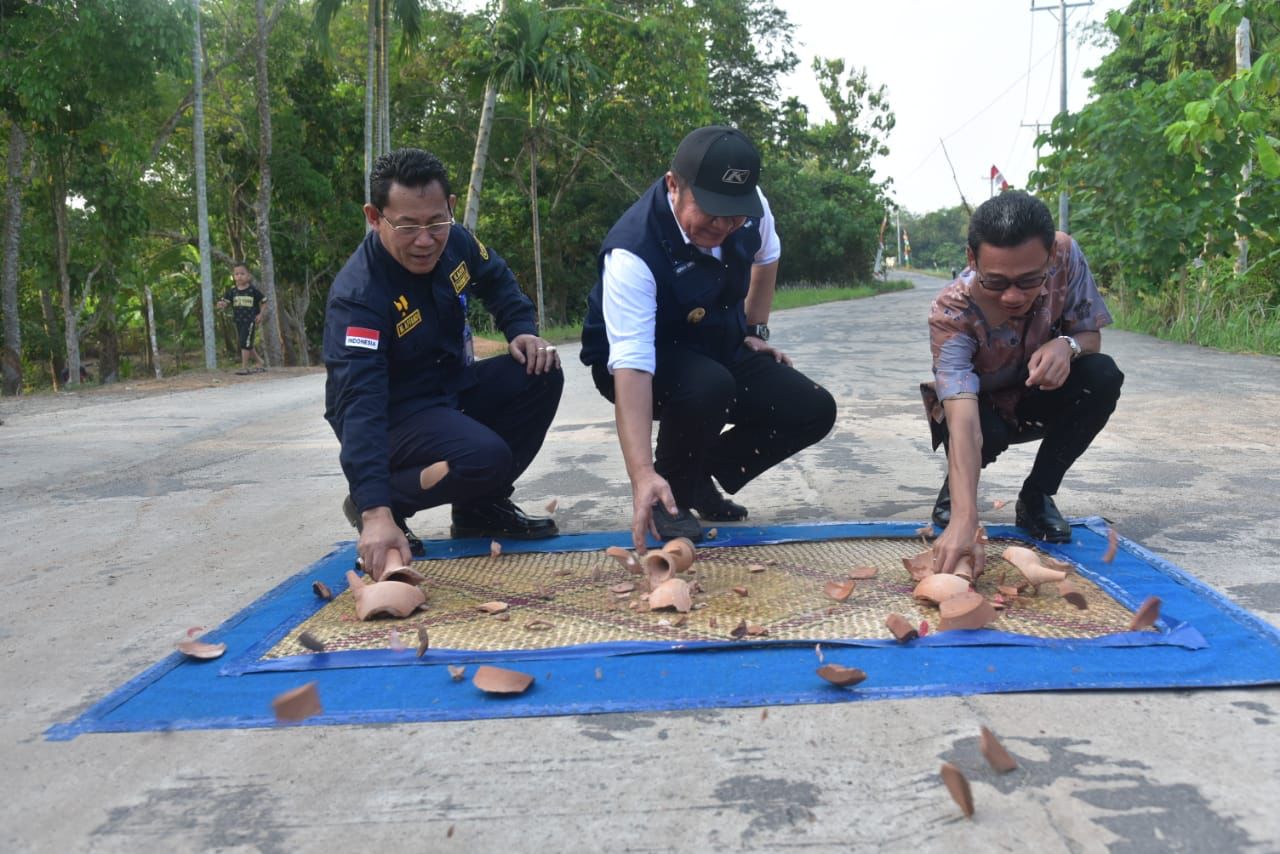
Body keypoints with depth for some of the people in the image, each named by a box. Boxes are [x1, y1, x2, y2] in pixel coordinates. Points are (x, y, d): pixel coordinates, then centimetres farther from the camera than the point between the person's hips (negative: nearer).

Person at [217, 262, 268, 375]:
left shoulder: (253, 290, -6)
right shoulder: (232, 290, 3)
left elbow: (264, 301, 3)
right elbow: (225, 301, -2)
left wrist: (261, 314, -6)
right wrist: (221, 304, -25)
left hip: (250, 320, -5)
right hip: (238, 320, 5)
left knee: (245, 342, -11)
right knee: (248, 344, 14)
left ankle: (244, 367, -6)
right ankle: (259, 362, 30)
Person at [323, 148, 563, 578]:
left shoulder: (454, 241, -9)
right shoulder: (357, 296, -30)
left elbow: (497, 280, 14)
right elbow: (359, 402, -40)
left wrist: (523, 331, -7)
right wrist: (377, 512, -49)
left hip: (453, 387, 7)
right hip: (393, 413, -7)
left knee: (540, 375, -13)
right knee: (483, 457, -32)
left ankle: (481, 507, 3)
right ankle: (367, 505, -5)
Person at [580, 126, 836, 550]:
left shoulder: (752, 207, -16)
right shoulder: (632, 253, -36)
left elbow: (766, 258, 10)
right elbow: (631, 365, -45)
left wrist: (755, 331, 8)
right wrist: (643, 474, -53)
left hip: (721, 347, 6)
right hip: (649, 361, -6)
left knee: (814, 410, -10)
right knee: (709, 386, -39)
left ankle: (700, 478, 9)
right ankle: (672, 493, -9)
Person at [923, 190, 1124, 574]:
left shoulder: (1066, 256, -26)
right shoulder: (951, 312, -36)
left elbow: (1092, 336, -11)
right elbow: (964, 421, -47)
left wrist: (1067, 345, -37)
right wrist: (964, 517, -59)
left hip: (1036, 398, 3)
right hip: (978, 406, -3)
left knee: (1103, 377, -27)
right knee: (987, 431, -37)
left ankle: (1036, 495, -7)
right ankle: (955, 487, 1)